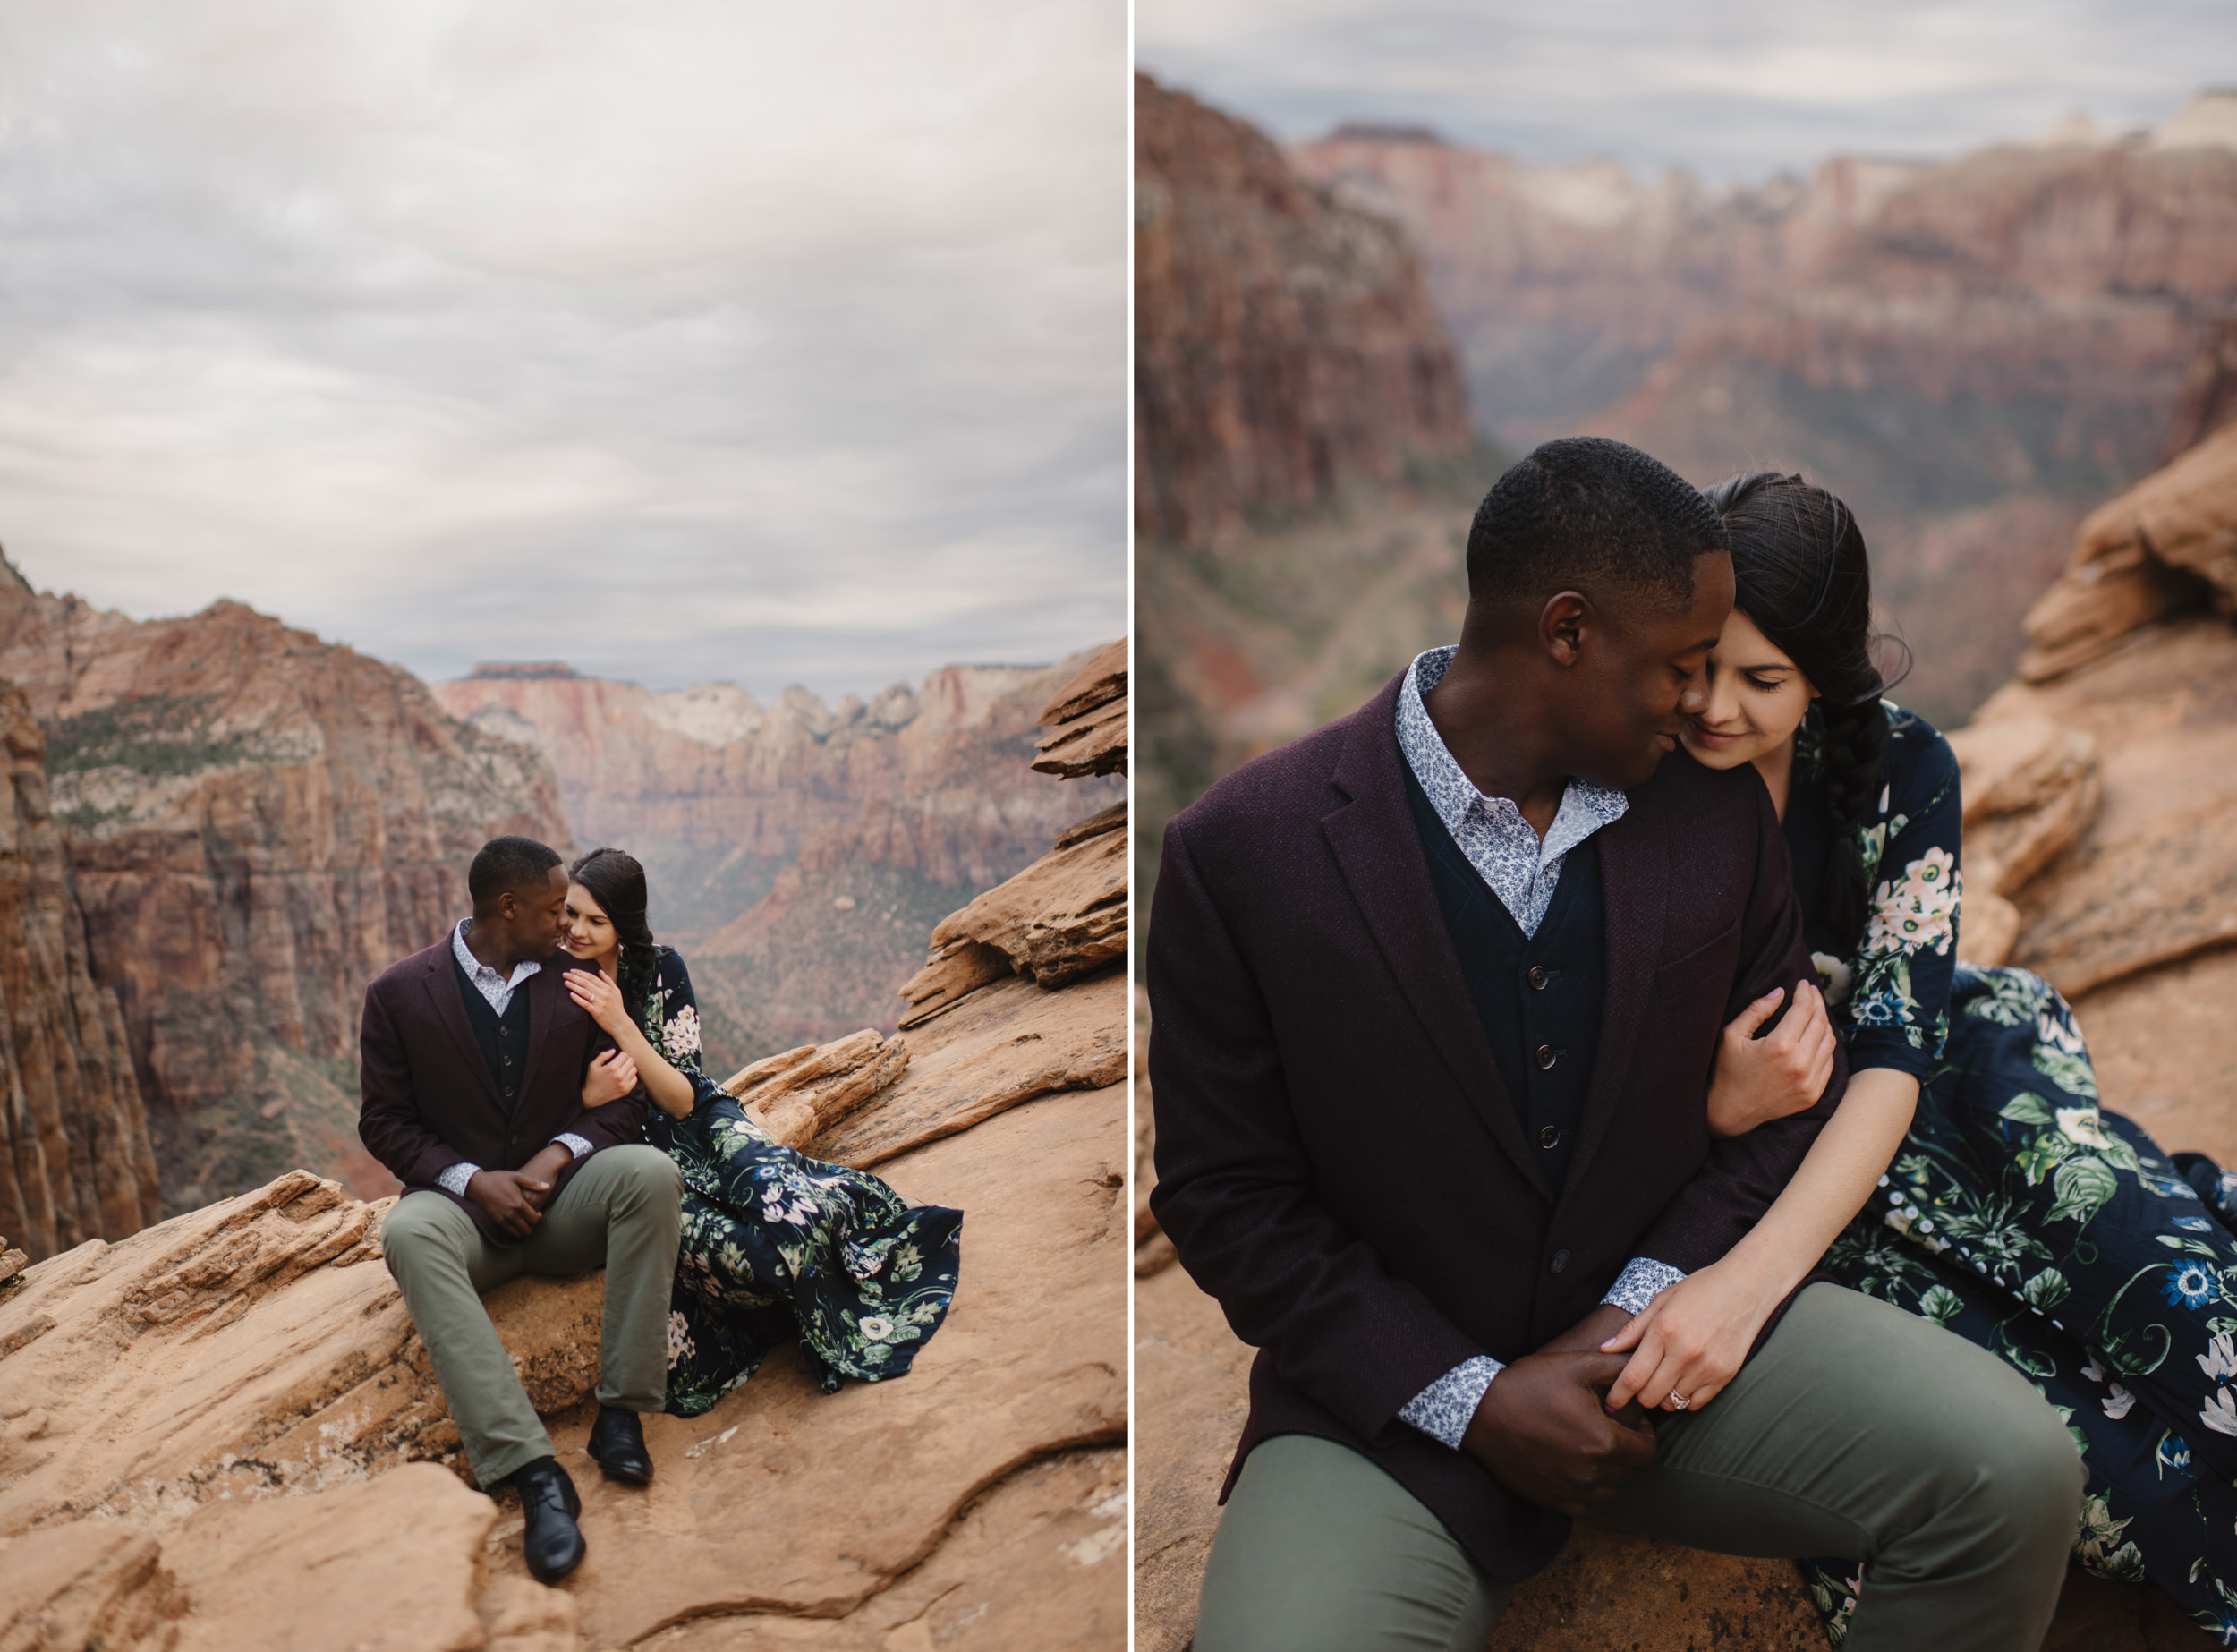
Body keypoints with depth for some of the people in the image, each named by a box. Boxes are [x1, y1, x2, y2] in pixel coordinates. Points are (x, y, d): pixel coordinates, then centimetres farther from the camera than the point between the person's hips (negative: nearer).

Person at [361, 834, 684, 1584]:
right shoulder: (400, 993, -1)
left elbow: (623, 1102, 6)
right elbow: (385, 1123, 0)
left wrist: (557, 1155, -14)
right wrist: (473, 1180, -16)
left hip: (562, 1197, 2)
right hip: (465, 1200, -1)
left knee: (651, 1171, -29)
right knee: (408, 1232, -36)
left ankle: (622, 1409, -24)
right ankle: (532, 1472, -43)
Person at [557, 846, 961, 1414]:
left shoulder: (660, 970, -5)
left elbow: (682, 1100, -8)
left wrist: (621, 1026, -22)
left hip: (697, 1128, 2)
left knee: (793, 1207, -30)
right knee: (753, 1253, -30)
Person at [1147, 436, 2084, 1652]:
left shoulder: (1718, 809, -1)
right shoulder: (1242, 850, -14)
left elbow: (1786, 1090, 7)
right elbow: (1222, 1196, -9)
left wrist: (1635, 1311, -9)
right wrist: (1474, 1400, -14)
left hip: (1663, 1318, 4)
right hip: (1399, 1393, -3)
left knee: (2014, 1473, -16)